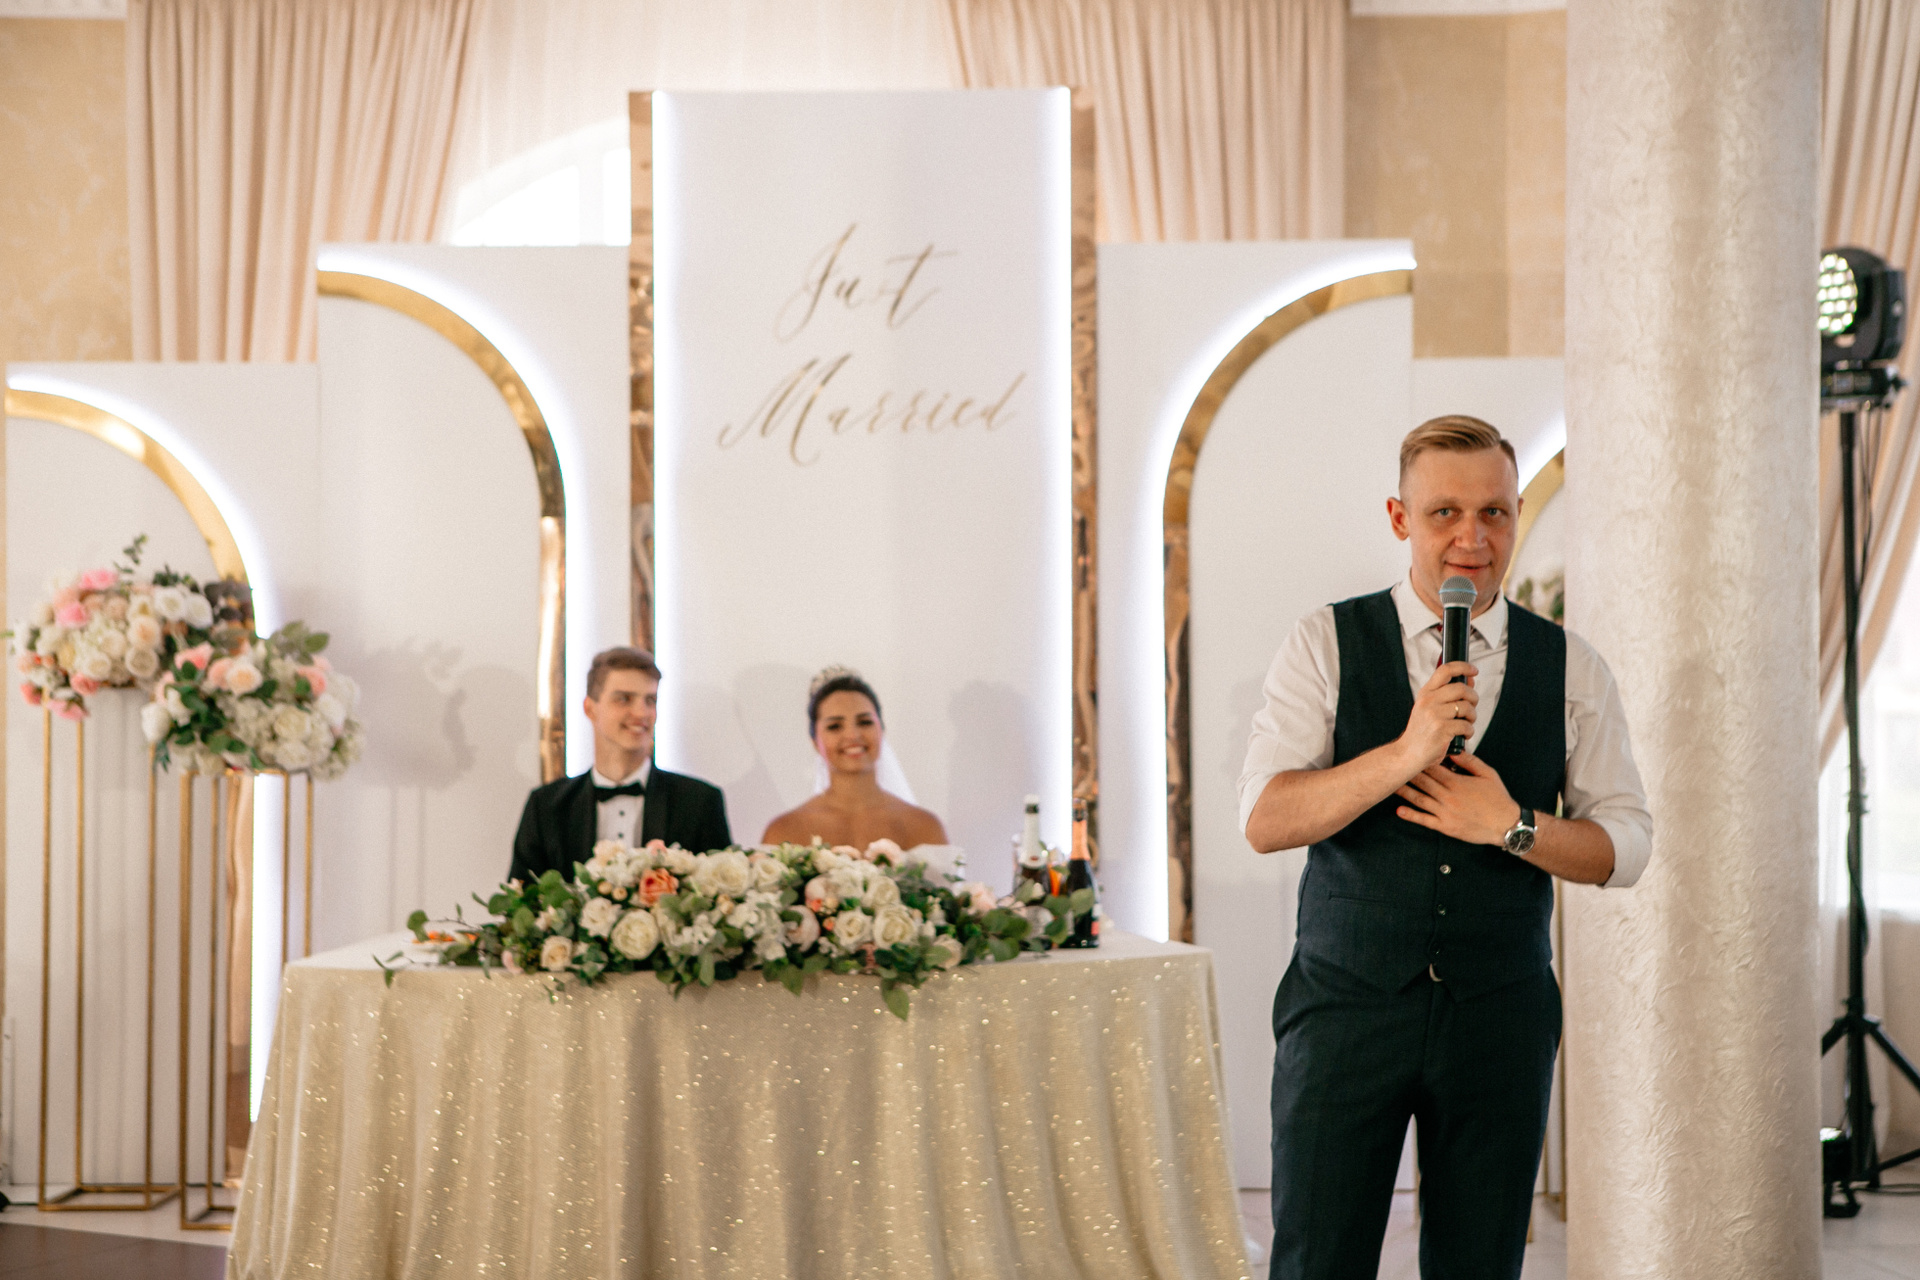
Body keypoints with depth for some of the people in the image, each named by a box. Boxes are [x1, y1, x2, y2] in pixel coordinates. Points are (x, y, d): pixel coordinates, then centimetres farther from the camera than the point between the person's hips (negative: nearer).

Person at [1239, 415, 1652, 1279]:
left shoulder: (1570, 669, 4)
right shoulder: (1326, 644, -2)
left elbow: (1626, 845, 5)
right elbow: (1264, 819, -11)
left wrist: (1513, 826, -13)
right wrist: (1402, 754, -24)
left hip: (1500, 1014, 2)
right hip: (1347, 1004, -2)